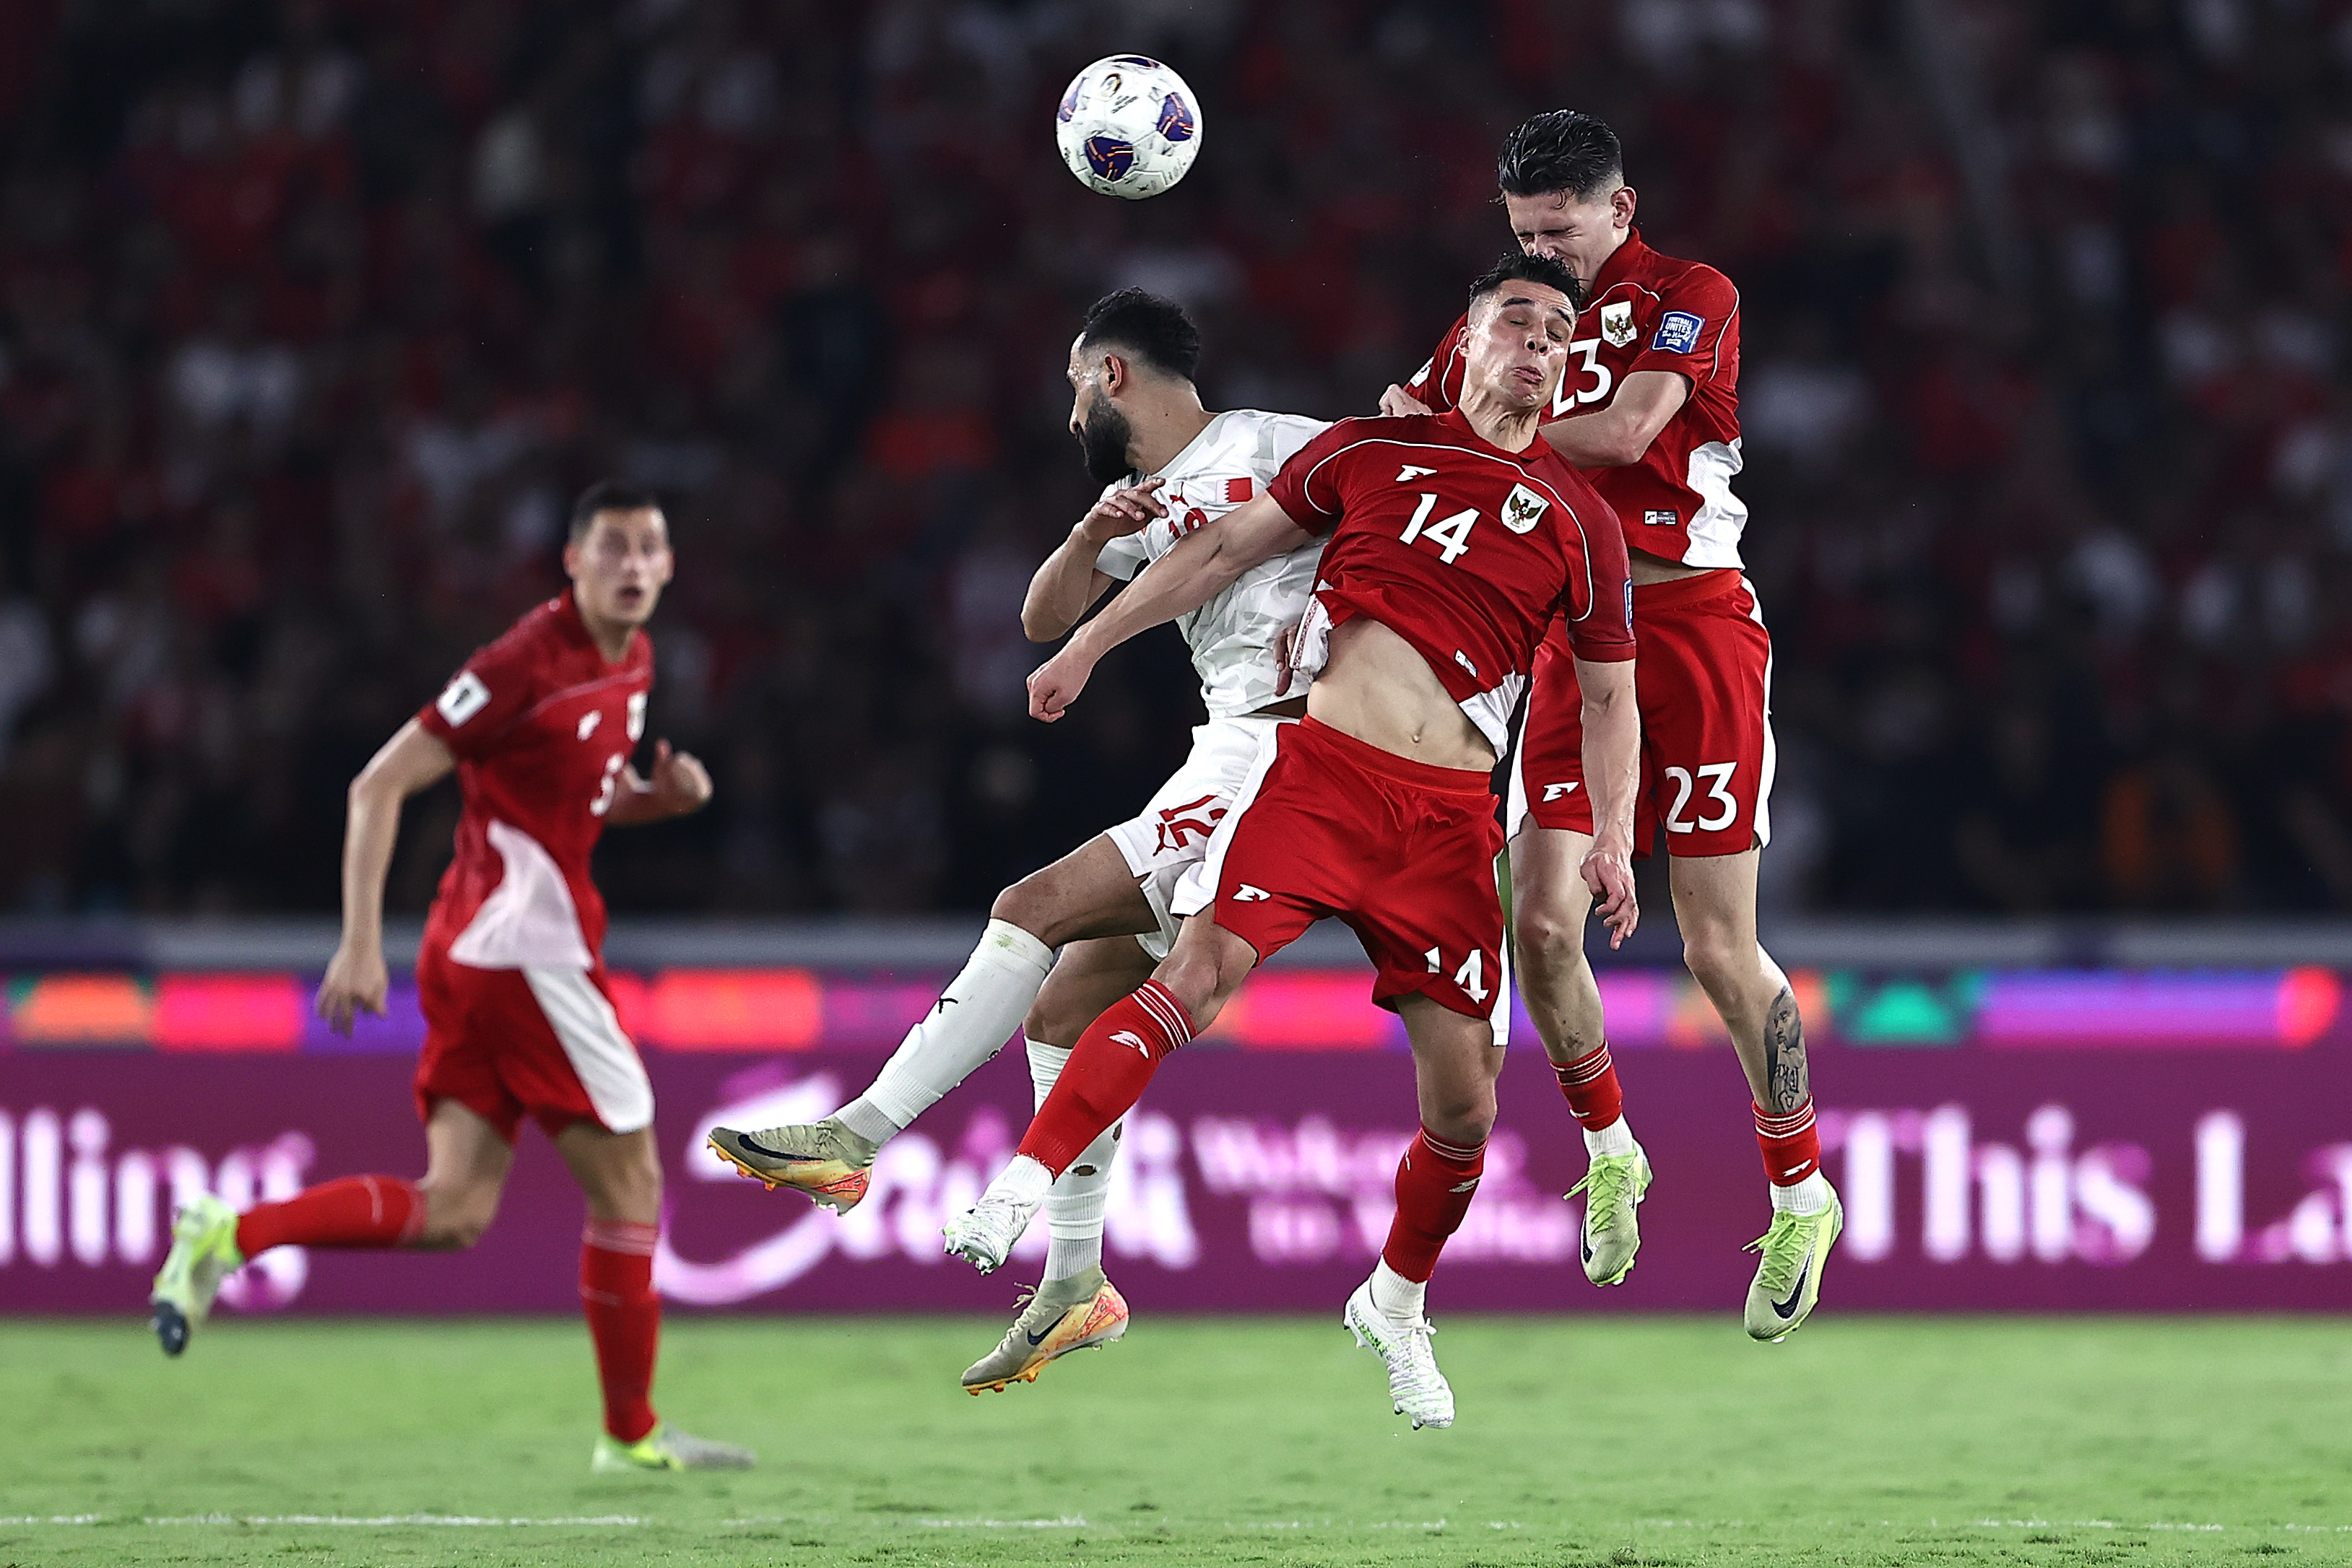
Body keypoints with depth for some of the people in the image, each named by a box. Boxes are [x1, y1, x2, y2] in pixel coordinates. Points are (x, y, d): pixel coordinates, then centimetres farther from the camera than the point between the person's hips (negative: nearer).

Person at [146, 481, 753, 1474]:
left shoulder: (631, 660, 12)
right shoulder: (528, 664, -15)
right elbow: (379, 786, -15)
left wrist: (662, 797, 6)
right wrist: (362, 943, -21)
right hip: (527, 944, -9)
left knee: (453, 1212, 1)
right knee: (629, 1185, 1)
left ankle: (230, 1237, -5)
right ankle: (631, 1434, 11)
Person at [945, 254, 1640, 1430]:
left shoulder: (1580, 524, 12)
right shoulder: (1372, 452, 11)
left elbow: (1608, 695, 17)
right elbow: (1227, 548, 18)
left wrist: (1612, 837, 2)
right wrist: (1087, 646, 19)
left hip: (1448, 818, 1)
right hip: (1321, 767, -1)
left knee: (1464, 1104, -2)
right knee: (1199, 973, -24)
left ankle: (1396, 1308, 24)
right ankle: (1025, 1184, -27)